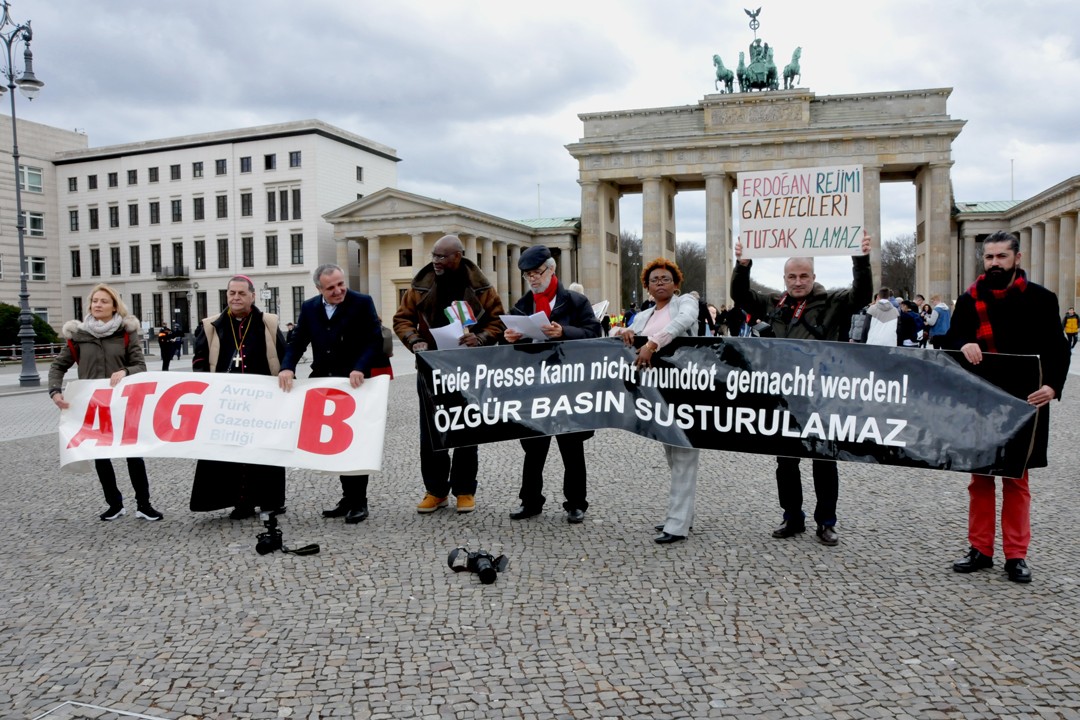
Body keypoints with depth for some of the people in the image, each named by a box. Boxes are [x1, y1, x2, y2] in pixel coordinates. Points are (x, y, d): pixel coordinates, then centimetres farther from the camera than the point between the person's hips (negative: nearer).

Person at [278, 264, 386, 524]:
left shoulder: (362, 303, -6)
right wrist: (287, 367, -13)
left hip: (353, 385, -5)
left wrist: (360, 368, -27)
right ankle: (348, 498, 21)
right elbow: (297, 343, 6)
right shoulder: (309, 308, 8)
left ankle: (359, 502, 11)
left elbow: (375, 341, -12)